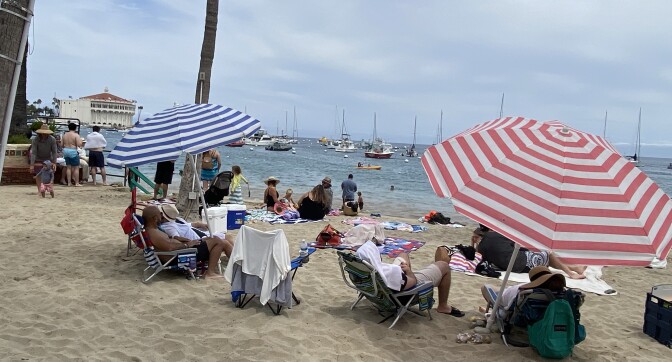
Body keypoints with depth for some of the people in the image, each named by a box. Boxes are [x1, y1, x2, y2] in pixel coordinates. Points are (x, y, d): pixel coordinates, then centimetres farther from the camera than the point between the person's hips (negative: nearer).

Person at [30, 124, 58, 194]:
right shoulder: (35, 140, -23)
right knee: (38, 175, -3)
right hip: (38, 160, -1)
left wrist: (54, 163, -21)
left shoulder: (52, 139, -20)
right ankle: (39, 190, 5)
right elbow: (33, 153, -23)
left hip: (48, 159, 1)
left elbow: (54, 152, -15)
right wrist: (32, 165, -27)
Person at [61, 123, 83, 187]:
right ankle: (77, 183, -2)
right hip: (73, 151, -6)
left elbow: (62, 144, 9)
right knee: (76, 168, 0)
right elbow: (79, 144, -17)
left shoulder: (65, 135, 9)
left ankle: (69, 182, 11)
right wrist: (80, 140, 2)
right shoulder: (76, 135, -10)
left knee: (68, 167, 11)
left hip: (65, 151, 6)